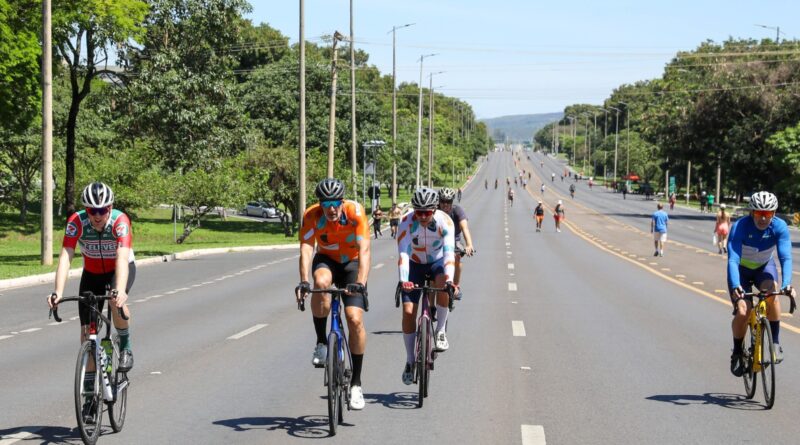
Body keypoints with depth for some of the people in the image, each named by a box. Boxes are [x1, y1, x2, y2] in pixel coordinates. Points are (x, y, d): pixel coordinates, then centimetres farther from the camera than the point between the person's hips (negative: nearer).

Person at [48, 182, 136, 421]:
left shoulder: (120, 221, -32)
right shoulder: (76, 222, -27)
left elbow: (122, 258, -43)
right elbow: (65, 257, -34)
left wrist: (120, 290, -59)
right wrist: (58, 292, -48)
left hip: (121, 269, -3)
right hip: (92, 273, 3)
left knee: (117, 301, -37)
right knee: (87, 332, -3)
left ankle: (126, 346, -9)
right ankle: (90, 393, 7)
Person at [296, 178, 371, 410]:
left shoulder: (356, 212, -28)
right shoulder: (312, 216, -24)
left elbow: (364, 251, -34)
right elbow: (306, 250, -32)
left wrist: (360, 282, -48)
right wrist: (303, 281, -47)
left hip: (352, 263, -1)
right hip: (326, 260, 1)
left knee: (355, 320, -14)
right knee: (321, 282, -36)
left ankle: (356, 383, -2)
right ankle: (321, 342, -17)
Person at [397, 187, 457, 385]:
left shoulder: (444, 222, -27)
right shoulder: (407, 222, -27)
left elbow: (449, 252, -36)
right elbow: (403, 253, -35)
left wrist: (449, 279, -52)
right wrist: (403, 280, -50)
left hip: (437, 263, -1)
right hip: (415, 265, 1)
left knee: (443, 286, -35)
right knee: (408, 311, -10)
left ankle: (440, 331, -14)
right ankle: (410, 361, 6)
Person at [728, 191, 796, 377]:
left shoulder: (780, 227, -24)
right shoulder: (740, 227, -31)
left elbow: (785, 258, -31)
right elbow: (733, 260, -37)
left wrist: (786, 284, -48)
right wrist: (735, 286, -53)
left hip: (764, 267, 1)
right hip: (742, 270, -1)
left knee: (772, 293, -31)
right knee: (742, 312, -19)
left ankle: (775, 342, -16)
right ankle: (737, 352, 7)